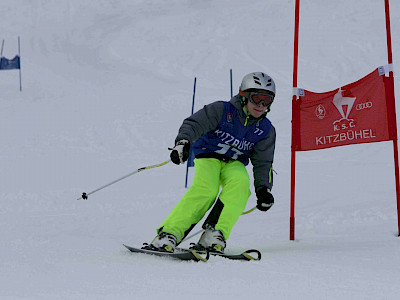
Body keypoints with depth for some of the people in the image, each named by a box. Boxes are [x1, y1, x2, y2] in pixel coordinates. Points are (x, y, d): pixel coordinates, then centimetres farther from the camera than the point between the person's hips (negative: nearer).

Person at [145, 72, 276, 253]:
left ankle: (215, 235, -37)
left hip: (234, 163, 3)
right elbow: (193, 124, -18)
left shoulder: (266, 130, 1)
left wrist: (263, 189, -6)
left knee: (241, 182, -33)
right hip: (208, 155, -3)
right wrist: (183, 141, -37)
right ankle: (169, 234, -34)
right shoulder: (222, 110, -12)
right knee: (206, 189, -33)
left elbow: (263, 163, 8)